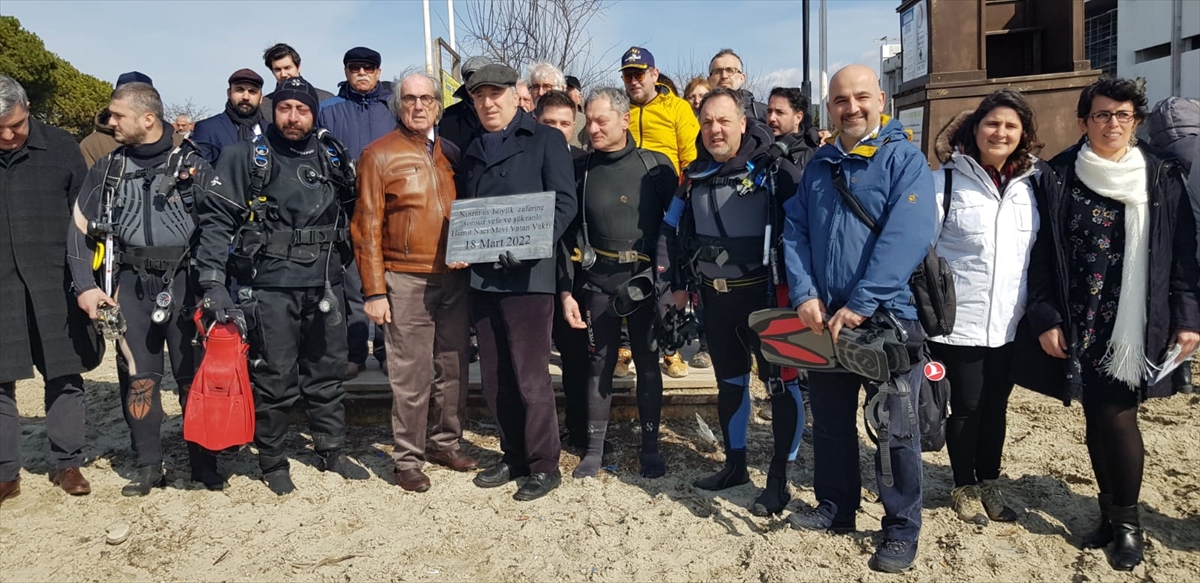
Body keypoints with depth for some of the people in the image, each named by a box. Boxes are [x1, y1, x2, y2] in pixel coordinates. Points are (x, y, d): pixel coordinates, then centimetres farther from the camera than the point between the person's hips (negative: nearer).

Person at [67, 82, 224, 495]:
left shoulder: (192, 166, 1)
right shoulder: (106, 170, 10)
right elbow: (80, 230, 12)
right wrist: (85, 286, 1)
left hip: (184, 283, -3)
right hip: (130, 286, 3)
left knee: (195, 376, 0)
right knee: (138, 376, 4)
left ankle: (205, 464, 10)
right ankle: (148, 466, 15)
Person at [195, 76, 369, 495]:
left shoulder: (332, 155, 10)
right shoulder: (247, 157, -2)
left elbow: (353, 209, 18)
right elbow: (216, 220, -6)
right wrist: (213, 283, -14)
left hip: (325, 283, 4)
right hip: (270, 285, -4)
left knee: (328, 372, 13)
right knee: (274, 378, 2)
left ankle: (332, 452, 29)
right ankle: (273, 461, 20)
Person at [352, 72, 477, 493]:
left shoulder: (451, 153, 12)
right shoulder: (379, 154, -2)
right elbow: (366, 226, -5)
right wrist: (374, 291, -9)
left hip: (455, 277, 5)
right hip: (406, 281, -4)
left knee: (453, 367, 11)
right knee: (411, 375, 0)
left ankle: (447, 442, 27)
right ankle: (408, 458, 14)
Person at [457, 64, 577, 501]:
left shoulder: (544, 140, 1)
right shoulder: (473, 152, 20)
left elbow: (564, 202, -7)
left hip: (527, 274, -6)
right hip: (482, 275, 7)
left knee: (530, 375, -2)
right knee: (495, 377, 11)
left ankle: (544, 465, 11)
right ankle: (514, 456, 26)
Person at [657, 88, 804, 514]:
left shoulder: (774, 171, -12)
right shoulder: (696, 175, 6)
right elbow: (670, 230, 16)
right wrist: (674, 283, 12)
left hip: (762, 293, -6)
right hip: (714, 295, 6)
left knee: (780, 382, 0)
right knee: (729, 382, 17)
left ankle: (779, 479, 11)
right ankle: (735, 464, 32)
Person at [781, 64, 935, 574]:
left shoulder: (905, 160, -6)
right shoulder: (817, 167, 11)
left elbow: (906, 239, -19)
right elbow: (794, 235, 5)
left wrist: (861, 304, -24)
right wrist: (804, 295, -11)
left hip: (888, 315, -5)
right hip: (824, 318, 5)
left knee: (895, 429, 3)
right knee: (830, 420, 16)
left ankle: (901, 529, 18)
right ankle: (835, 507, 33)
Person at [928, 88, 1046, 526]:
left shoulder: (1034, 181, 6)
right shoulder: (947, 180, -7)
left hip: (1010, 322, 4)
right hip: (958, 321, -4)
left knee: (996, 405, 15)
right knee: (965, 406, 7)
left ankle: (989, 484, 32)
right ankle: (964, 488, 26)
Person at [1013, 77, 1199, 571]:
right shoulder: (1062, 178, 3)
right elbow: (1043, 254, 1)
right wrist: (1046, 318, -5)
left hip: (1136, 324, -1)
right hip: (1080, 324, 1)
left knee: (1116, 415, -5)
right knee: (1096, 418, 7)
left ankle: (1126, 522, 14)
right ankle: (1112, 513, 24)